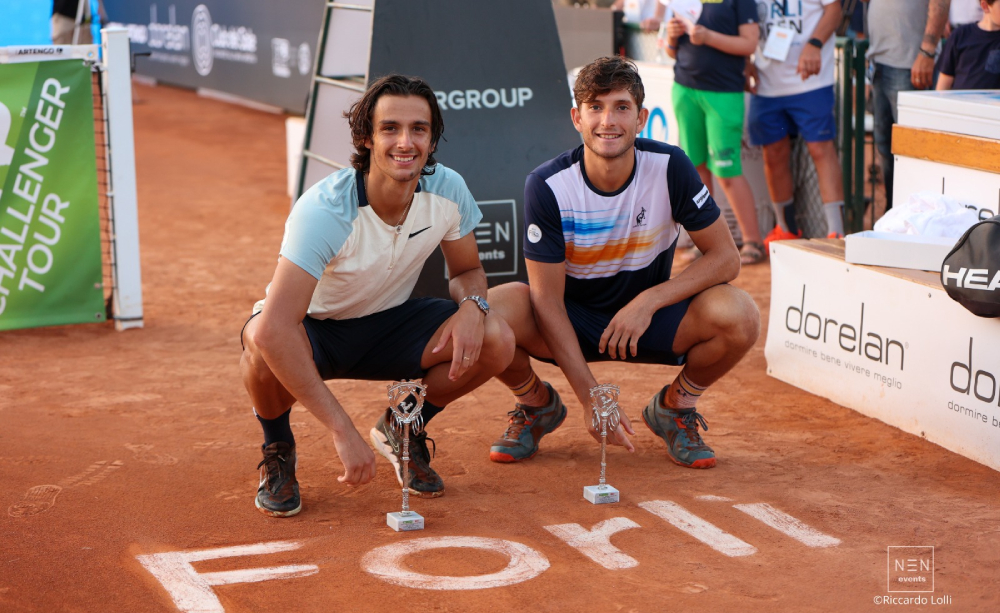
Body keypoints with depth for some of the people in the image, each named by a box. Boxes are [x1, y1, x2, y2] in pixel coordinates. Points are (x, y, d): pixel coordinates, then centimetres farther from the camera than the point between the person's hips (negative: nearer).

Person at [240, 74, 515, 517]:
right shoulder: (324, 210, -34)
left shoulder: (448, 191, -17)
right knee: (262, 342, -39)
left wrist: (471, 305, -24)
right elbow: (275, 329, -43)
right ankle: (277, 451, -4)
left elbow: (467, 270, 4)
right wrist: (342, 431, -49)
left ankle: (401, 431, 8)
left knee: (496, 341, -20)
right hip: (313, 330, -4)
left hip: (388, 324, 4)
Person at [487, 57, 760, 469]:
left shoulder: (670, 167, -16)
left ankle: (676, 406, 4)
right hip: (572, 321, -1)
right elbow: (547, 299, -19)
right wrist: (591, 397, -27)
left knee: (739, 317, -28)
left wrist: (649, 301, -26)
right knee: (489, 312, -32)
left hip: (652, 316, 1)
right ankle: (538, 405, 3)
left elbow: (725, 258, -12)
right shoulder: (547, 185, -19)